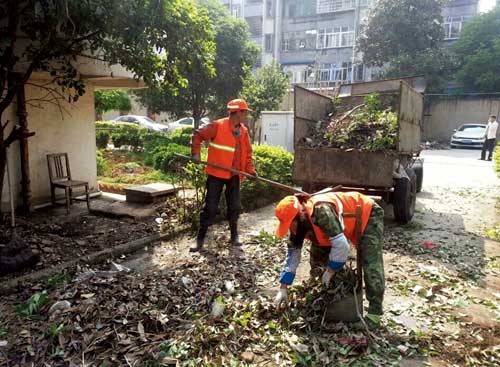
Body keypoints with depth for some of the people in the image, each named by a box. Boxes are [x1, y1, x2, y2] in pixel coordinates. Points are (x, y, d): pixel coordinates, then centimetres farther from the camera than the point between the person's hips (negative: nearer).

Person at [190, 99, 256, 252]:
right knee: (211, 207, 0)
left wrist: (250, 170, 0)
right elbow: (198, 135, -4)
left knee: (234, 206, 11)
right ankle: (200, 238, 13)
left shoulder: (244, 131, 5)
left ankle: (234, 235, 29)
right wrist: (196, 153, -13)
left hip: (234, 175, 5)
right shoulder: (218, 126, -12)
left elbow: (247, 153, 10)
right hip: (216, 173, -5)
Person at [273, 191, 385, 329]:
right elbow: (292, 254, -9)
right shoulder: (300, 222, -15)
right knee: (317, 257, 5)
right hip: (350, 222, 8)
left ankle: (374, 313, -8)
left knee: (371, 265, -19)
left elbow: (342, 246, -41)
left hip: (368, 215, -8)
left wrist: (329, 272, -26)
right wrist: (283, 289, -10)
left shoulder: (321, 211, -42)